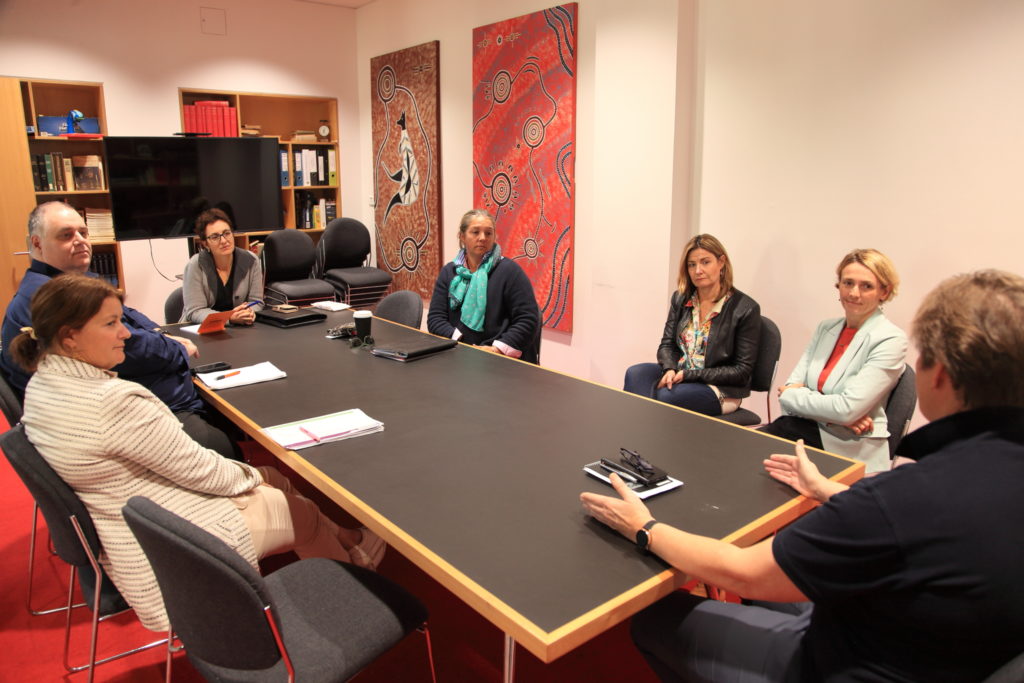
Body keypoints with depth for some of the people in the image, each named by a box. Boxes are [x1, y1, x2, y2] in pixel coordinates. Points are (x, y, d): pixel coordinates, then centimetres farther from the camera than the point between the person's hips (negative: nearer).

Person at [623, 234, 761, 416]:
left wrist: (688, 374, -16)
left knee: (665, 397, -34)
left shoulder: (746, 308, -8)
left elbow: (742, 371, -8)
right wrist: (671, 369, -14)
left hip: (721, 390, -5)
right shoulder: (680, 299, 8)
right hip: (678, 374, 5)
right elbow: (667, 345, 12)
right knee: (636, 374, -26)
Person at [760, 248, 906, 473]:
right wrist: (837, 416, -13)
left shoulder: (890, 340, -8)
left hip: (848, 449, -5)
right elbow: (792, 385, 4)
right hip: (803, 427, 6)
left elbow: (847, 409, -17)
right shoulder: (826, 328, 12)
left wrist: (789, 395, -5)